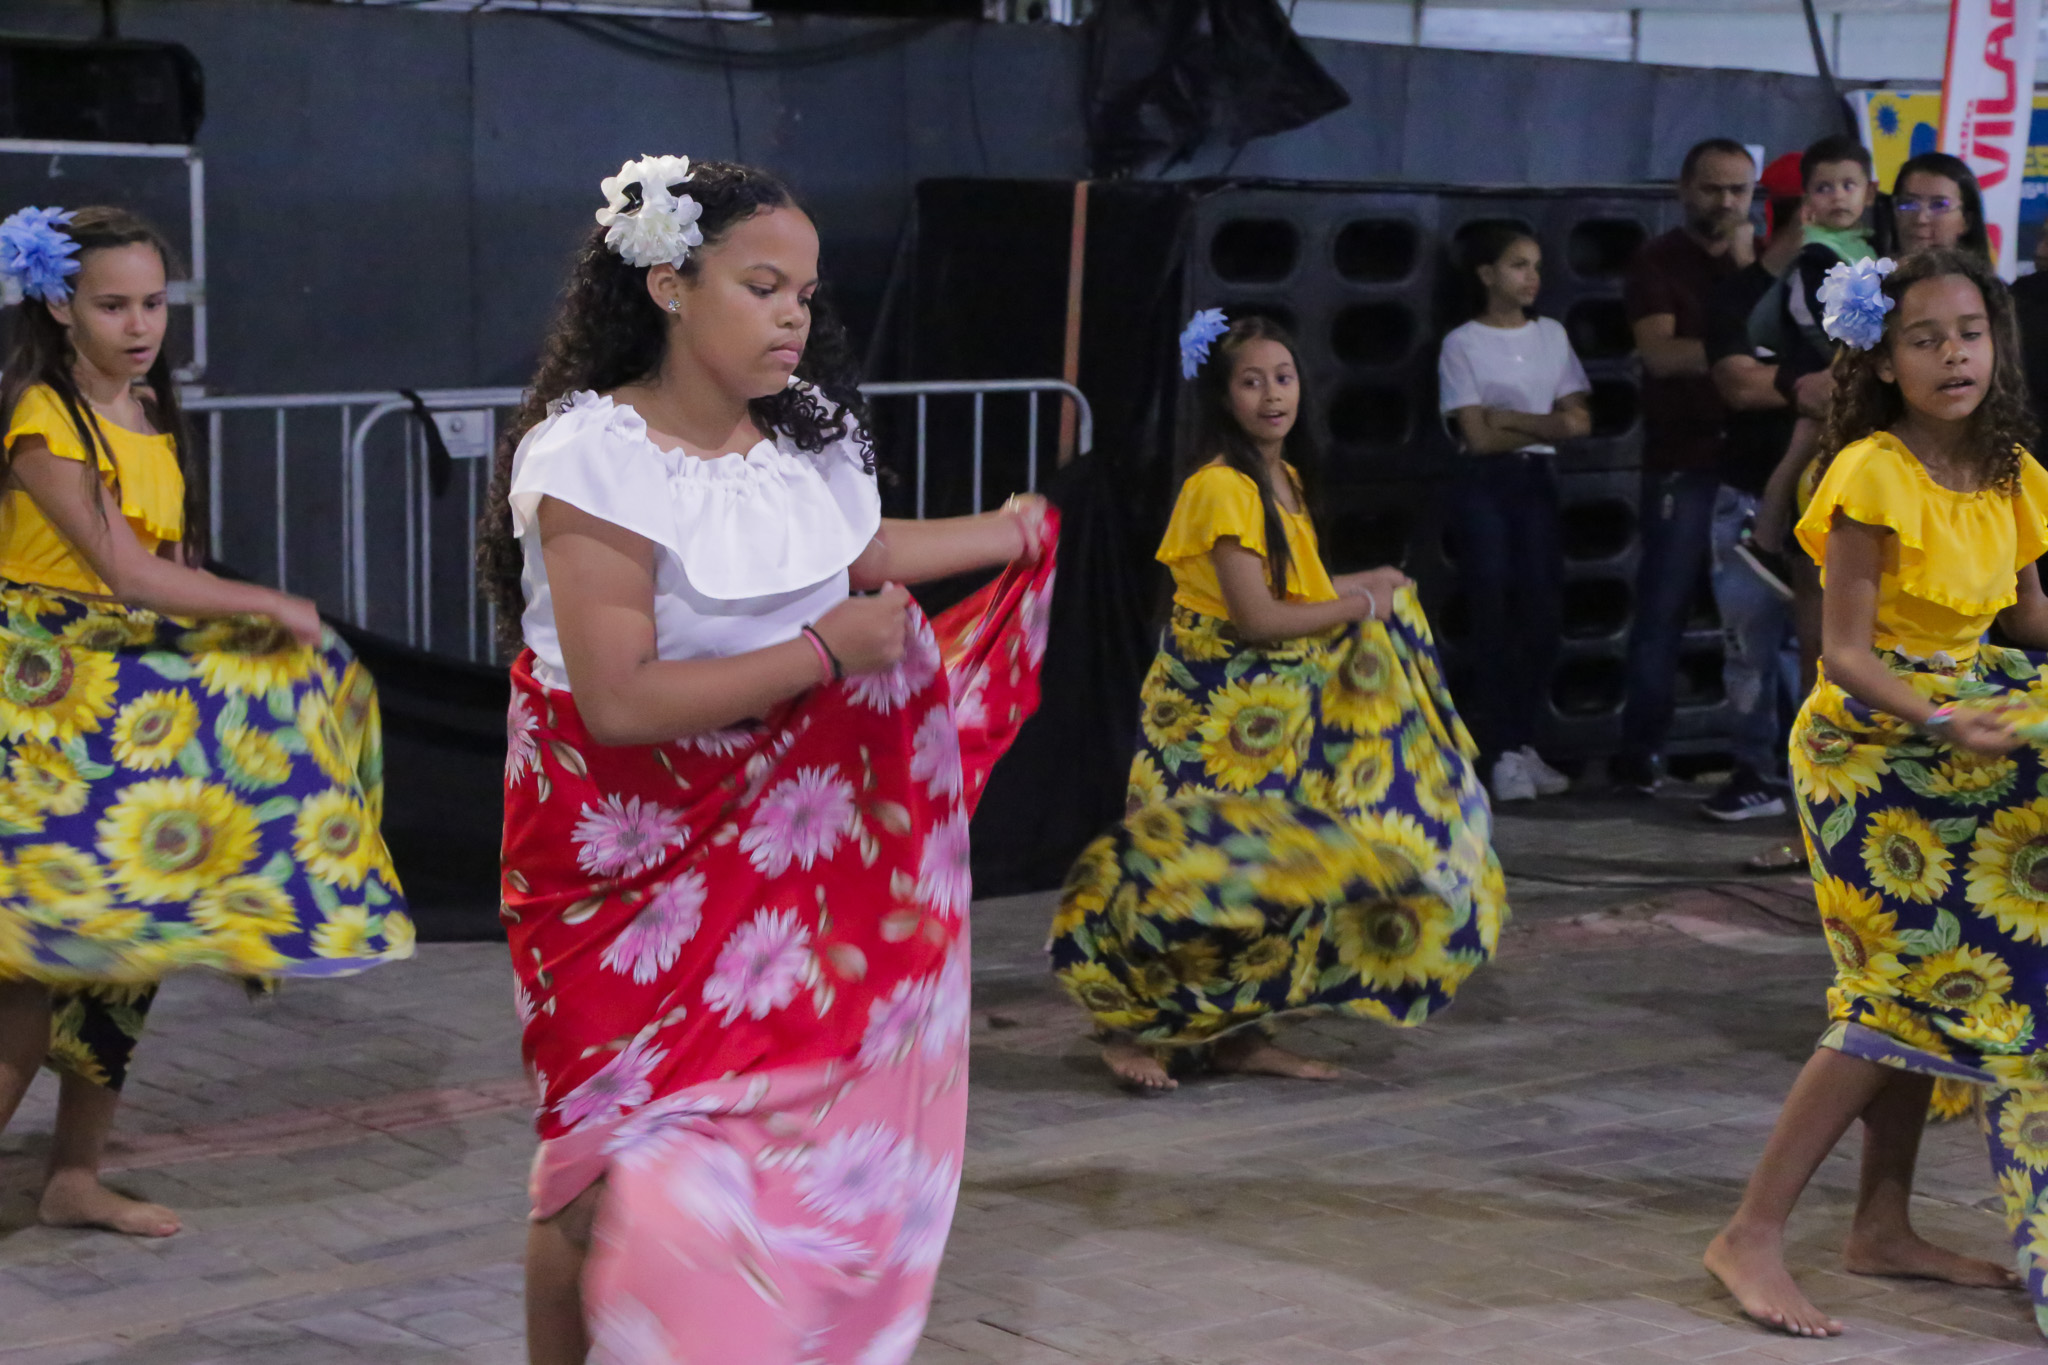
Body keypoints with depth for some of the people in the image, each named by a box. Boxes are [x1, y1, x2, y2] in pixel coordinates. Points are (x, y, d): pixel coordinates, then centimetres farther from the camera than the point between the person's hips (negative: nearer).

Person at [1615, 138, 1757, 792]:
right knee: (1662, 608, -5)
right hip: (1683, 463, -3)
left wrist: (1748, 268, -13)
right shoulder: (1657, 263, 2)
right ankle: (1641, 750, -2)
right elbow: (1661, 352, -14)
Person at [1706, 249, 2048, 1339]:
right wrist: (1940, 720, -35)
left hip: (1948, 755, 7)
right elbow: (1847, 653, -20)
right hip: (1867, 749, -7)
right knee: (1916, 985, -10)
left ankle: (1883, 1227, 22)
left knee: (1925, 989, 9)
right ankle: (1752, 1237, -6)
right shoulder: (1873, 475, -18)